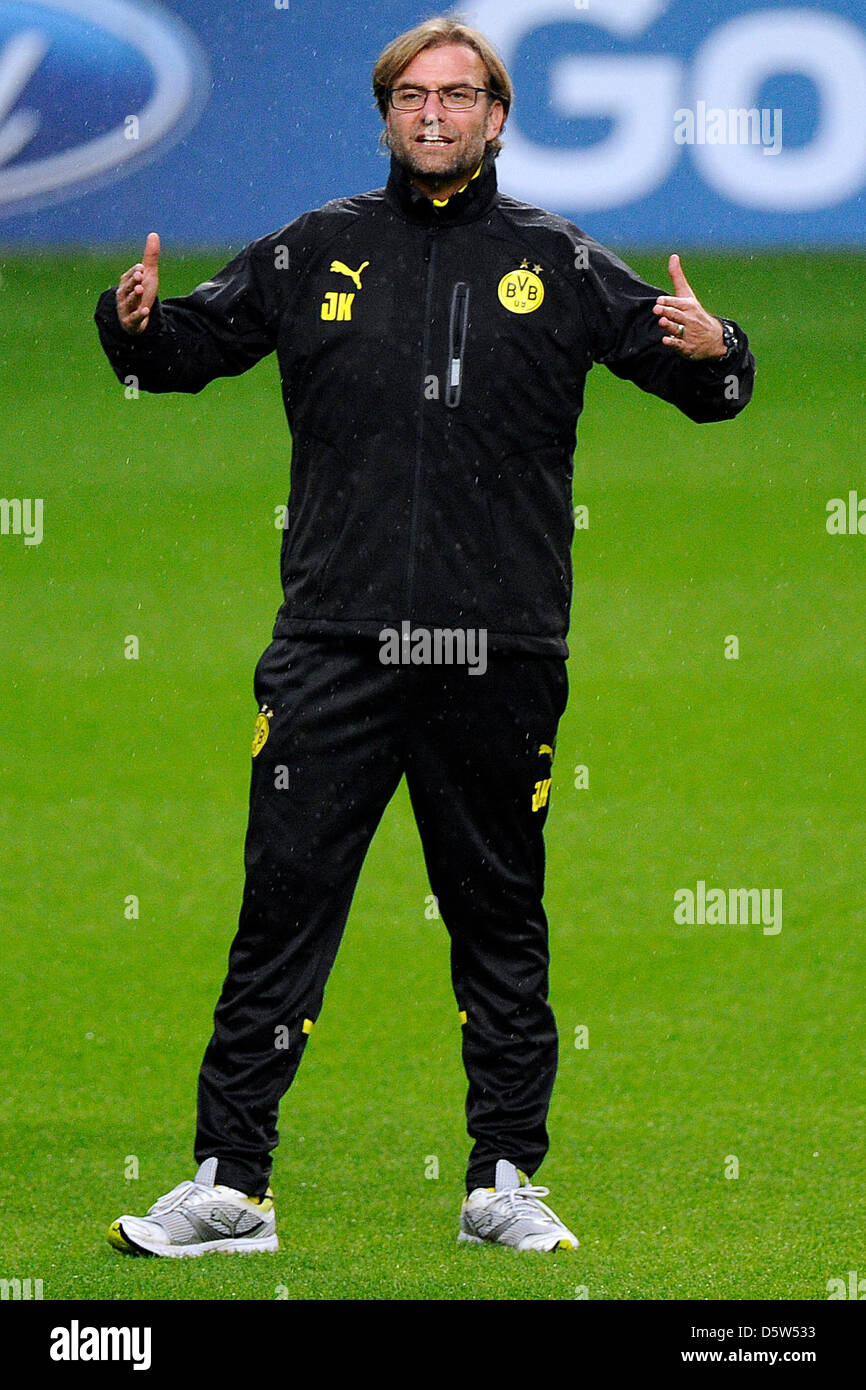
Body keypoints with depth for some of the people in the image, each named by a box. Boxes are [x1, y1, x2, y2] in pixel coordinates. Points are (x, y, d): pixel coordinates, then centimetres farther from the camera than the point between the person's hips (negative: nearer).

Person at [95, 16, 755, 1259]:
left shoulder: (559, 266, 7)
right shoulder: (316, 256, 9)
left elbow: (705, 385, 9)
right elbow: (191, 347, 15)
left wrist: (711, 353, -15)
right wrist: (137, 325, -8)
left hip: (500, 656, 0)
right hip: (333, 652, 0)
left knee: (501, 921, 8)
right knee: (283, 910, -3)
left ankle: (506, 1180, 17)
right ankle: (230, 1186, 0)